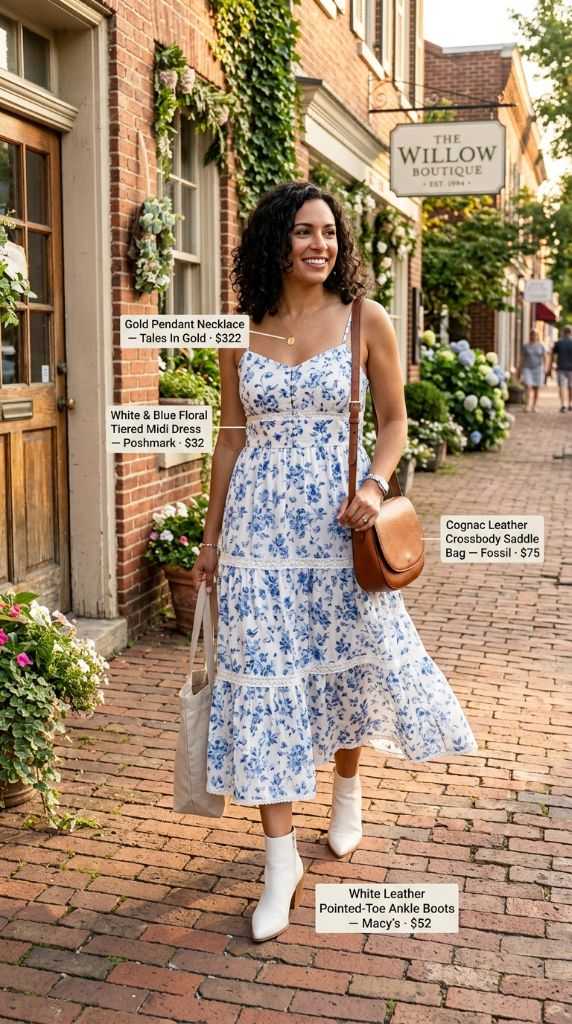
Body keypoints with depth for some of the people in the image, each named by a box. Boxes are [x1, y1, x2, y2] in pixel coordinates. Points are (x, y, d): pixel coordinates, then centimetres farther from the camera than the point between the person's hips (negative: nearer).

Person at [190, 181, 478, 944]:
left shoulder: (365, 322, -2)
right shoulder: (242, 332, 4)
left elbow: (394, 420, 4)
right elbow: (232, 437, 9)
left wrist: (374, 486, -15)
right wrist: (212, 536, 10)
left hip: (338, 521, -1)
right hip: (260, 523, 1)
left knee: (353, 661, 10)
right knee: (263, 675, -1)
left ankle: (347, 790, 43)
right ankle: (281, 860, 9)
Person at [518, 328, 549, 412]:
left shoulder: (541, 346, 2)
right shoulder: (525, 346, 2)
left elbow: (544, 357, -4)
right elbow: (522, 359, 5)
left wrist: (544, 367, -19)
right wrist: (519, 371, 3)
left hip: (538, 369, 1)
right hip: (527, 368, -1)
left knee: (536, 389, 7)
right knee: (528, 387, -15)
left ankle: (534, 406, 19)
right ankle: (527, 406, -21)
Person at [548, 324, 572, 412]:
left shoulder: (559, 342, 2)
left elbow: (552, 355, 3)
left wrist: (550, 368, 9)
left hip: (561, 368, 0)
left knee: (562, 386, -4)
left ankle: (563, 404, -20)